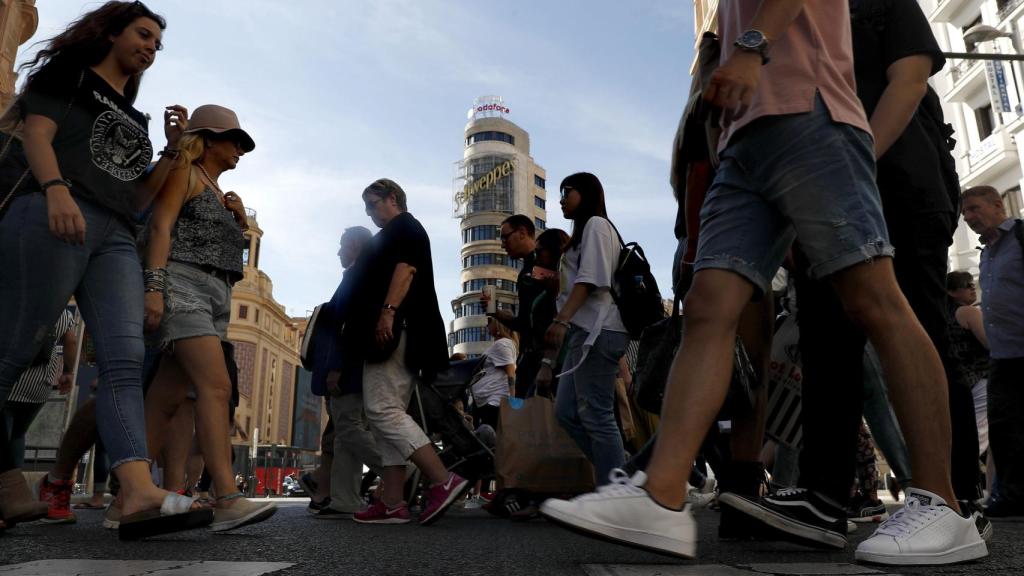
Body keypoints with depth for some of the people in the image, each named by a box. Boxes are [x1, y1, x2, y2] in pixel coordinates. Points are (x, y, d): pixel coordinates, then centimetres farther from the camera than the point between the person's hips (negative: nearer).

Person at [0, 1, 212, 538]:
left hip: (116, 236, 5)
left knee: (125, 360, -14)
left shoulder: (133, 118, 31)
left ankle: (139, 494, -26)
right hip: (56, 217, -5)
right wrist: (55, 188, -20)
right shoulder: (69, 72, 16)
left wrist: (172, 149, 15)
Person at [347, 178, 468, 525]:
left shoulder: (404, 227, 3)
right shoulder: (393, 236, 32)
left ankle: (443, 481, -22)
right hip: (398, 337, 10)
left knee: (382, 410, -17)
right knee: (388, 414, 4)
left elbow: (406, 268, -15)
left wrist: (388, 311, -27)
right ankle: (392, 504, 2)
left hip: (393, 329, -10)